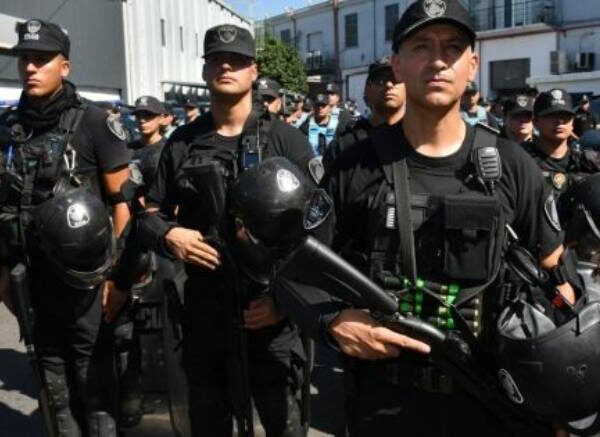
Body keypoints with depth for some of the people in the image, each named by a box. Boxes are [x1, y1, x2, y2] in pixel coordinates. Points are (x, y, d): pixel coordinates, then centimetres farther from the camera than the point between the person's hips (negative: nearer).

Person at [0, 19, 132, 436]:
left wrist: (118, 275, -13)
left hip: (83, 276, -5)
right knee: (55, 385, 18)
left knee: (94, 381, 6)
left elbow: (123, 200, -9)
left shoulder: (93, 122, -8)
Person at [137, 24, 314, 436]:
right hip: (204, 311, 3)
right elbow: (151, 214, 13)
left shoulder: (285, 139, -2)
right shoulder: (182, 143, 7)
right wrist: (168, 235, -11)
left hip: (271, 312, -2)